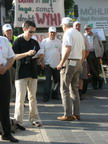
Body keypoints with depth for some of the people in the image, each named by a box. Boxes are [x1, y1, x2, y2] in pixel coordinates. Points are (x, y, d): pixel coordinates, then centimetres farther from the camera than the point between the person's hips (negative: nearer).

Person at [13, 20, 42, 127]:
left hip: (33, 73, 5)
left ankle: (34, 118, 16)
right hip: (21, 73, -5)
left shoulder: (35, 43, 13)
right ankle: (18, 120, 2)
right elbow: (14, 57, -11)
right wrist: (27, 53, -22)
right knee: (20, 98, -4)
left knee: (33, 97, 9)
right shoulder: (18, 42, -2)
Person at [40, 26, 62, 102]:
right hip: (48, 64, -3)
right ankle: (46, 96, -4)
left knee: (57, 80, 8)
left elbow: (61, 53, 13)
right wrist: (42, 62, -9)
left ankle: (55, 94, 21)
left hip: (57, 64, 3)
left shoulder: (58, 42, 10)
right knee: (48, 80, -7)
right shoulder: (44, 41, 2)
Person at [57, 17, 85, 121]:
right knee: (74, 89, 13)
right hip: (78, 63, 8)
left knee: (64, 89, -2)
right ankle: (76, 114, 13)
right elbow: (83, 51, 17)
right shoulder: (79, 34, 17)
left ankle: (68, 114, -4)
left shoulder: (68, 33, -8)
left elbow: (68, 49, -21)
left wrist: (61, 63, -17)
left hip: (69, 62, -8)